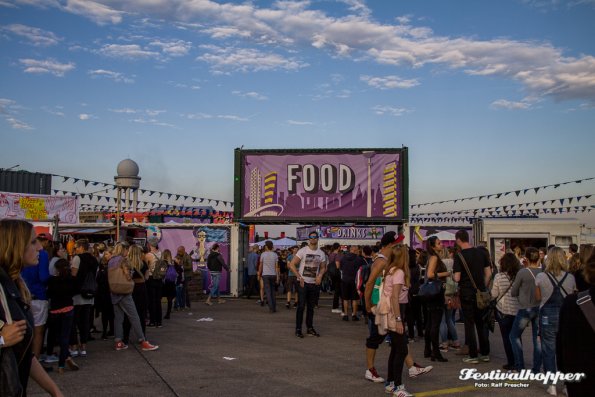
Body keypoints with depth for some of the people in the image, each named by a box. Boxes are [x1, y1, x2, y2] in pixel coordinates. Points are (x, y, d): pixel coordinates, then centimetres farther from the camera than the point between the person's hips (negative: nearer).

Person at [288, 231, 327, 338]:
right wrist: (299, 277, -14)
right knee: (301, 306, -2)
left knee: (311, 307, 12)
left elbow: (323, 267, 17)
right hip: (303, 283, -4)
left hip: (315, 283, 4)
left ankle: (310, 328, 22)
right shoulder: (303, 251, -7)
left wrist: (320, 275, -4)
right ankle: (298, 329, 6)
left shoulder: (321, 253, 6)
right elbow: (292, 265, -8)